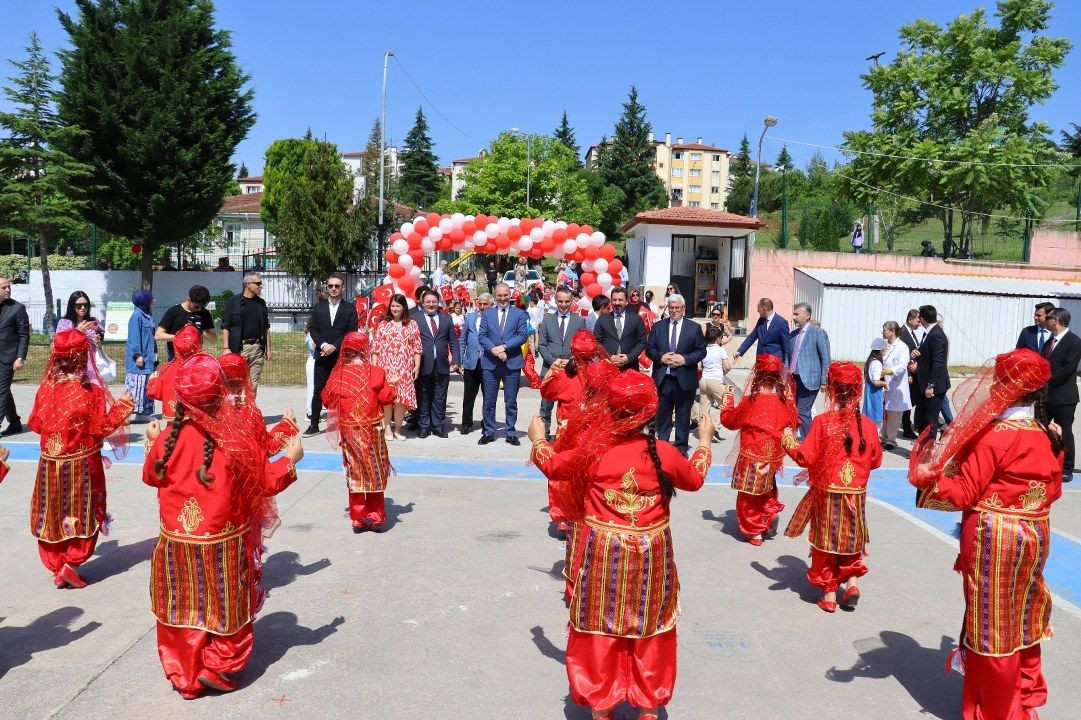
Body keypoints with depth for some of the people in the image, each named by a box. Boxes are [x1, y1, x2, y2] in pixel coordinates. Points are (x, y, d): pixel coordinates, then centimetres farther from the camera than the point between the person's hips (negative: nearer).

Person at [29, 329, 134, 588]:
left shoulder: (46, 388, -5)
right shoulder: (90, 391, -18)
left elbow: (34, 424, 5)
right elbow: (102, 428, -13)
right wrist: (121, 406, -4)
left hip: (51, 463, 4)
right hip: (82, 465, -4)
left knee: (53, 516, 15)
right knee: (83, 515, 13)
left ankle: (56, 568, 20)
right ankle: (71, 563, 5)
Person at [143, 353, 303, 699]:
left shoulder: (167, 439, -9)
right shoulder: (236, 440, -18)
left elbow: (152, 476, 11)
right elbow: (266, 482, -11)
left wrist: (152, 443, 27)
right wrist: (290, 459, 5)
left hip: (177, 543, 3)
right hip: (223, 545, -3)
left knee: (184, 609, 16)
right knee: (225, 608, 16)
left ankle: (185, 676, 26)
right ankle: (219, 668, 22)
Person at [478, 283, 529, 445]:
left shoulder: (519, 314, 5)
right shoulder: (486, 314, 10)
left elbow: (523, 335, -4)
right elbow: (481, 336, 1)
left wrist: (504, 347, -15)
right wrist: (494, 350, -15)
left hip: (512, 363, -1)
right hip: (490, 363, 1)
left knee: (511, 402, 5)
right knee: (489, 401, 6)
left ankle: (510, 433, 14)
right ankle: (489, 433, 16)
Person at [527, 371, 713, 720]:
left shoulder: (593, 452, -12)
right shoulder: (664, 452, -10)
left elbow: (551, 465, 5)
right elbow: (694, 478, 10)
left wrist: (537, 438, 25)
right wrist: (705, 440, 26)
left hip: (604, 553, -1)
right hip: (651, 554, 1)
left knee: (601, 629, 13)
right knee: (648, 630, 16)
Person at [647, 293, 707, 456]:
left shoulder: (694, 327, 3)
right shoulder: (658, 326, 8)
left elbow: (701, 351, 0)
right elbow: (650, 349, 6)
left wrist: (684, 359, -14)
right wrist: (661, 357, -12)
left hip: (685, 380, -1)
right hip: (663, 380, 1)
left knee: (683, 417, 8)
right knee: (662, 415, 10)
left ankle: (681, 448, 19)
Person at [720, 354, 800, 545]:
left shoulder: (751, 401, -19)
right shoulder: (784, 400, -7)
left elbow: (729, 420, -6)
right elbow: (793, 422, 7)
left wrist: (727, 398, 6)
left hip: (752, 456, -5)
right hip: (774, 456, 5)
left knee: (749, 495, 10)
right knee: (767, 489, 29)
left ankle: (753, 531, 15)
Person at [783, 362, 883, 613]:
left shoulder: (822, 422, -16)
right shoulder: (867, 424, -5)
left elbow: (805, 457, -15)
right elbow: (875, 460, 5)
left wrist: (788, 441, 1)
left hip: (827, 494, -3)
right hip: (857, 495, 3)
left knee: (825, 542, 11)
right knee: (850, 540, 23)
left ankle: (829, 594, 18)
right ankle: (851, 582, 16)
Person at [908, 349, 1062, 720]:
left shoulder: (992, 436, -20)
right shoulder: (1047, 435, 0)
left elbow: (964, 493, -21)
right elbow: (1052, 491, 11)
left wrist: (930, 477, -32)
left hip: (994, 539, -7)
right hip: (1035, 535, 7)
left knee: (991, 626, 8)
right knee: (1021, 620, 21)